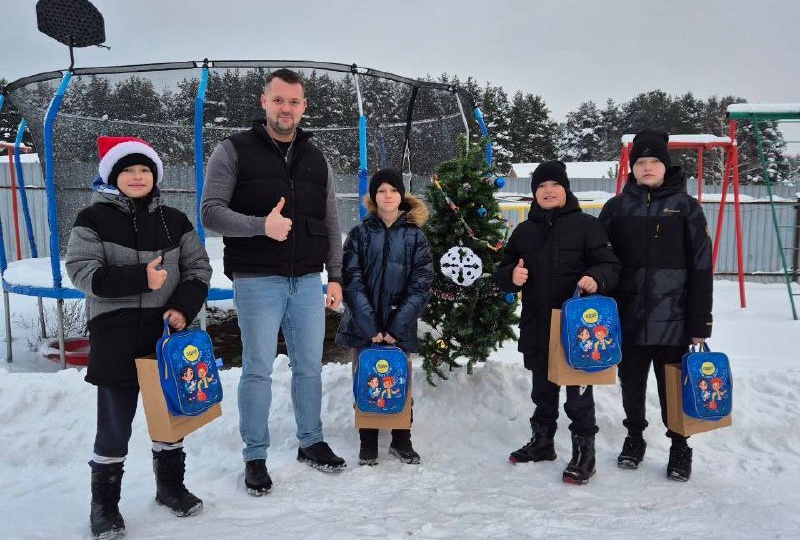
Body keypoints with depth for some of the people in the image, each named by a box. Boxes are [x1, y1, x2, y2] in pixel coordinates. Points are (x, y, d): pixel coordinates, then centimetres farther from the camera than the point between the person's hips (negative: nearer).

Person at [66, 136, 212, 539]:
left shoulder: (174, 220, 8)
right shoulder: (93, 218, -1)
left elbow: (199, 267, 8)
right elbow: (81, 271, -10)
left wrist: (183, 307, -9)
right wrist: (140, 278, -21)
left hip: (167, 333, 4)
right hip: (115, 337, -3)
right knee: (115, 425, 3)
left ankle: (170, 486, 34)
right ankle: (104, 502, 21)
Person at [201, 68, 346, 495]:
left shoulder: (316, 160, 13)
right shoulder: (234, 151, -1)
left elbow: (331, 224, 15)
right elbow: (211, 212, -9)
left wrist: (335, 277, 9)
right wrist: (261, 225, -23)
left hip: (309, 280, 4)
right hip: (256, 280, -4)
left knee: (309, 366, 11)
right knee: (258, 370, 2)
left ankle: (311, 442, 29)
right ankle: (255, 457, 16)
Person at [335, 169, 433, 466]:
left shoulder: (415, 235, 2)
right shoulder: (360, 233, 2)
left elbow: (421, 284, -3)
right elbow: (352, 280, -5)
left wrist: (397, 326, -12)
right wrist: (371, 326, -14)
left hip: (399, 327, 0)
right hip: (363, 325, 0)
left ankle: (401, 440, 24)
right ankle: (368, 442, 21)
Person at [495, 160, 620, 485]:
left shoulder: (586, 225, -2)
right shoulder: (524, 231, 11)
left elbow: (610, 265, -5)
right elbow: (503, 274, 13)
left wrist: (596, 278, -27)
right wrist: (511, 276, -10)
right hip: (537, 328, 5)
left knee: (578, 392, 3)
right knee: (542, 390, 19)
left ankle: (584, 451, 17)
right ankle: (542, 443, 34)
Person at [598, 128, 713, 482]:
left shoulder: (685, 206, -1)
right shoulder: (616, 207, 3)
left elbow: (701, 268, -2)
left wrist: (700, 322, -5)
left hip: (673, 320, -2)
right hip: (627, 319, 2)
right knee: (631, 384, 14)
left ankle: (680, 447, 27)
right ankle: (634, 437, 34)